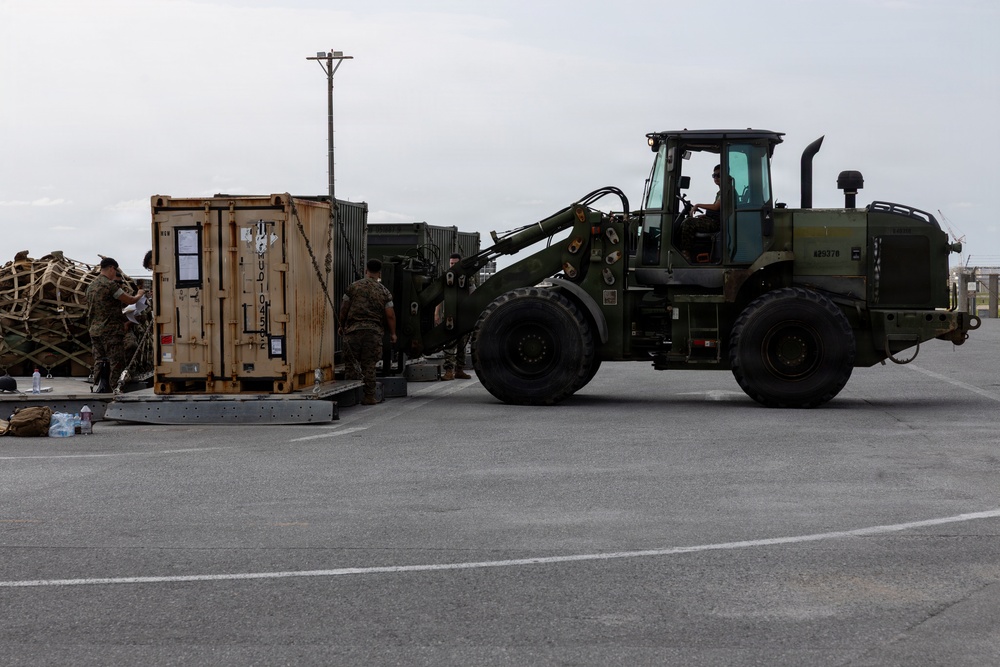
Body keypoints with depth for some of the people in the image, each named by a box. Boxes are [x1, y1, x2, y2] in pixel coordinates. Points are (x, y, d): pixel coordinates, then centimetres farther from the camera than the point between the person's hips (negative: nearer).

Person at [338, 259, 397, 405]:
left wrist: (342, 326, 21)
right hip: (374, 331, 0)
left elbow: (344, 309, 7)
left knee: (352, 363, 6)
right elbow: (390, 315, 2)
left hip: (353, 329, 0)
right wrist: (393, 333, 13)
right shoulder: (384, 291, 4)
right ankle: (369, 396, 4)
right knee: (369, 365, 4)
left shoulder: (353, 287, 4)